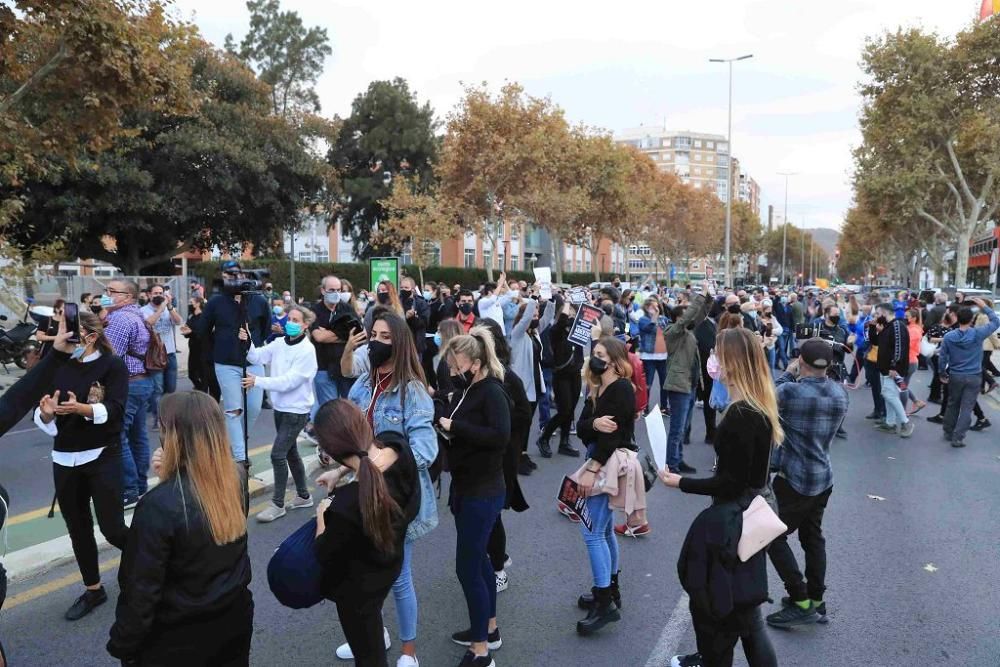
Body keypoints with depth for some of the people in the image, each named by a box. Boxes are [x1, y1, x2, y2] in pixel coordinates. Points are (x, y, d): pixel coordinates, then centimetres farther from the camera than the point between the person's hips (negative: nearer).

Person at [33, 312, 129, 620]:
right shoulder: (59, 367, 5)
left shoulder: (113, 365, -7)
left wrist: (80, 408, -34)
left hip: (103, 457, -5)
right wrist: (46, 413, -18)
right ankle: (93, 590, 29)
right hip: (64, 460, 5)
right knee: (77, 529, 12)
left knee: (112, 529, -5)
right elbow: (41, 415, 4)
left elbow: (115, 409, -18)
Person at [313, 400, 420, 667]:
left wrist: (322, 517, -5)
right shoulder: (398, 444, -25)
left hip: (357, 583, -6)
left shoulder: (346, 505, -42)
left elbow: (326, 557, -19)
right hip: (390, 562, 7)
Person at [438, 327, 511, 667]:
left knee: (467, 566, -3)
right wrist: (440, 419, -8)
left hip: (483, 491, -9)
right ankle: (489, 628, 37)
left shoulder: (493, 392, -18)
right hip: (464, 486, 9)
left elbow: (500, 437, -31)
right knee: (478, 558, 20)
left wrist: (454, 425, -27)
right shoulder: (464, 390, 6)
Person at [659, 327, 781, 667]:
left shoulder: (741, 415, -26)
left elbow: (731, 483, -23)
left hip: (733, 518, -10)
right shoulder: (762, 407, 2)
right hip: (750, 510, 10)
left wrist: (680, 482, -15)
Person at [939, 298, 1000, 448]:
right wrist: (984, 307, 8)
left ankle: (948, 433, 27)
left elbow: (942, 358, -3)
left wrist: (943, 374, 11)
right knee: (966, 408, 2)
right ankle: (957, 438, -2)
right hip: (974, 377, -2)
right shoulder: (978, 334, -13)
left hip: (955, 376, 2)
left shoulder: (948, 337, -8)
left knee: (952, 405, 17)